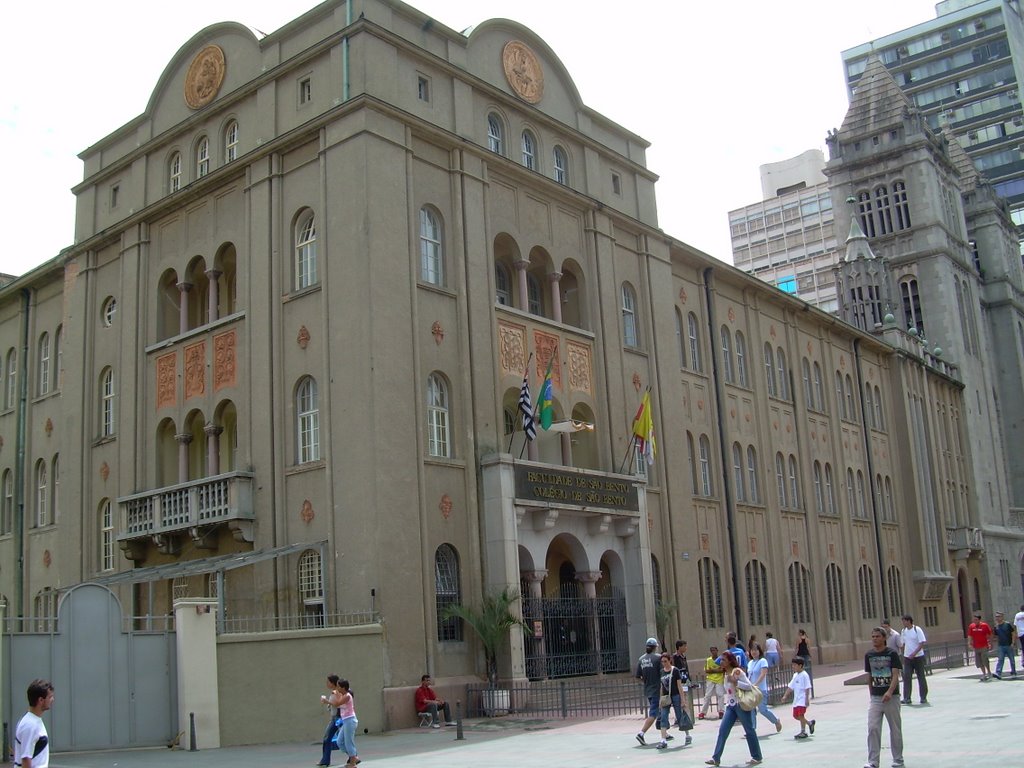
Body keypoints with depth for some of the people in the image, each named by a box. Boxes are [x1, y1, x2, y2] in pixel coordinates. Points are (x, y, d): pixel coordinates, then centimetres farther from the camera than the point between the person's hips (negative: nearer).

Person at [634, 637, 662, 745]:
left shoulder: (641, 659, 3)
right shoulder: (658, 658, -12)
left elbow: (638, 677, 5)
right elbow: (662, 675, -14)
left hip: (647, 690, 6)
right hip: (657, 690, -6)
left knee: (660, 712, 19)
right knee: (653, 714, -5)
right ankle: (641, 733, -17)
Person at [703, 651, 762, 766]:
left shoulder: (738, 672, -11)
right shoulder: (726, 673, 12)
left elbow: (749, 686, -17)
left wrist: (735, 682, -24)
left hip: (741, 705, -8)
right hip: (730, 706, 8)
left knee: (749, 730, 2)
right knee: (722, 731, -1)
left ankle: (757, 757, 14)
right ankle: (716, 758, -2)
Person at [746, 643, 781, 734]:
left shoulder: (763, 661, -8)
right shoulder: (750, 663, 13)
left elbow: (763, 674, -19)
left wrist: (755, 684, -29)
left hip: (761, 689, -6)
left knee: (763, 710, -5)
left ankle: (777, 721, 20)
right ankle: (752, 729, 5)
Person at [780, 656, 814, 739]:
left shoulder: (804, 675, -10)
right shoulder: (795, 675, 14)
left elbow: (807, 688, -14)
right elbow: (790, 687, 17)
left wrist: (807, 699, -19)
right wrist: (785, 696, 11)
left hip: (803, 699, -8)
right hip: (796, 699, 8)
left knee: (800, 714, -13)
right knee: (796, 715, 8)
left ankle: (803, 732, -3)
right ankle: (809, 723, 28)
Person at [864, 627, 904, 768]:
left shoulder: (892, 654, -7)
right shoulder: (869, 655, 5)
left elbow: (895, 675, -15)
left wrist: (889, 692, -29)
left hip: (891, 697, -3)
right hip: (875, 698, 3)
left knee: (895, 729, 8)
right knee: (873, 728, -6)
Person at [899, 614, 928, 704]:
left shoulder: (917, 630, -9)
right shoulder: (903, 631, 8)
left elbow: (922, 643, -14)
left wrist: (914, 653, -22)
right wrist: (904, 655, 13)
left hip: (918, 656, -5)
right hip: (907, 657, 5)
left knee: (921, 677, 4)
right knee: (906, 677, -3)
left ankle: (923, 697, 14)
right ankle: (906, 698, -3)